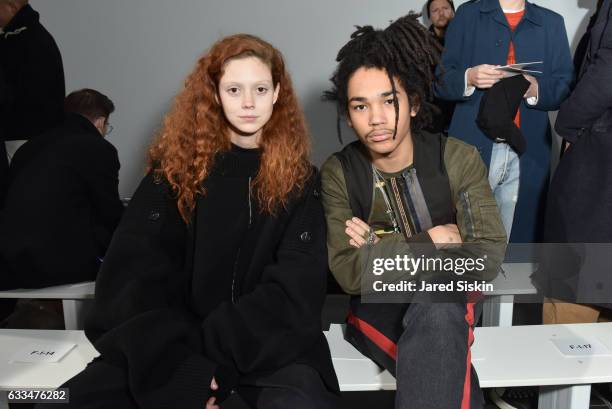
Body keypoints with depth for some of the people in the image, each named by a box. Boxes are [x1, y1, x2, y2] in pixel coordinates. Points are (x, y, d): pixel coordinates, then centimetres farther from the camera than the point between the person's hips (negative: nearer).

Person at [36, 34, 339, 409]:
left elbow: (297, 287, -7)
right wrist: (174, 366, -20)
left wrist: (210, 351, -16)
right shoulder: (177, 166, 2)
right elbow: (136, 273, -6)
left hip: (267, 341, 0)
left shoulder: (299, 176, 1)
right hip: (176, 339, 1)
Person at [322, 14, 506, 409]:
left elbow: (488, 259, -17)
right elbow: (350, 274, -17)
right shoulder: (338, 173, -8)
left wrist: (379, 245, -19)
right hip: (378, 308, 0)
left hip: (449, 301, 1)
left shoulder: (459, 159, -9)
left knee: (435, 314, -36)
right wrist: (433, 241, -18)